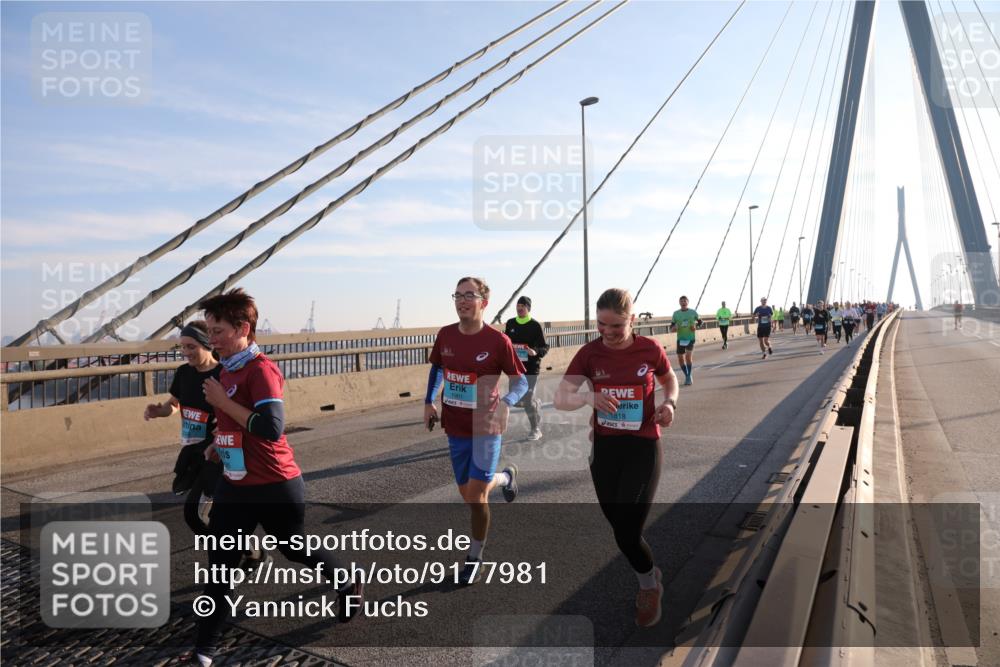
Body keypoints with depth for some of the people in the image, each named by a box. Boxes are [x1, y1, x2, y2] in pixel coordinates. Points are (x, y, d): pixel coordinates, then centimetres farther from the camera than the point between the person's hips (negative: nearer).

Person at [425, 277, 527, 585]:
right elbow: (437, 367, 17)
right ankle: (505, 477, 48)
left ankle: (475, 557, 20)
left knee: (475, 495, -4)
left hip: (485, 427, -5)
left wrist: (506, 403, -28)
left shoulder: (498, 341, -16)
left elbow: (521, 381, -9)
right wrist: (429, 402, 7)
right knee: (467, 492, 15)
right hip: (455, 428, 5)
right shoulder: (445, 335, -2)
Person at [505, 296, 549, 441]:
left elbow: (545, 347, -7)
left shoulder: (535, 325, -8)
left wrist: (536, 352, -26)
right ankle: (536, 403, 40)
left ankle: (536, 430, 11)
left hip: (531, 367, -5)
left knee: (528, 401, -7)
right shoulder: (510, 324, 6)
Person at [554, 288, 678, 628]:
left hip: (643, 448, -3)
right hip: (604, 448, 3)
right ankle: (649, 575, 45)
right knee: (620, 528, 15)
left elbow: (670, 381, 9)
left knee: (627, 534, -6)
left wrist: (669, 403, -12)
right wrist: (588, 398, -31)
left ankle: (650, 587, 26)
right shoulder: (590, 353, -8)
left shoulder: (650, 349, -11)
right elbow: (560, 399, -11)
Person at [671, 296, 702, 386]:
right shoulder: (676, 313, 3)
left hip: (690, 338, -2)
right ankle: (687, 376, 25)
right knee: (680, 359, 2)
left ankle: (689, 376, -5)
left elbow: (699, 321, 11)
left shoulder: (693, 312, 0)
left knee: (688, 356, -20)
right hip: (680, 338, 2)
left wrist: (696, 326, -9)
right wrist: (674, 327, -16)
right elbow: (673, 325, 7)